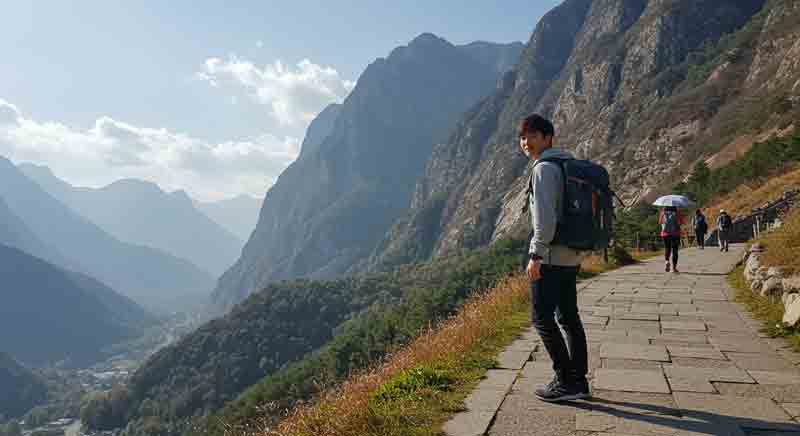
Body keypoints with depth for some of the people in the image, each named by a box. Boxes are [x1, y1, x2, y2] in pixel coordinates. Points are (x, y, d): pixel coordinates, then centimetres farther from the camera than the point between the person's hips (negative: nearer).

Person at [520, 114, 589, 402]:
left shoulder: (545, 167, -11)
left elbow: (545, 215, -21)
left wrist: (536, 254, -21)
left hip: (551, 257, -10)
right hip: (571, 256, 10)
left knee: (542, 318, -5)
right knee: (569, 317, 12)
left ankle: (566, 381, -2)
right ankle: (578, 381, 18)